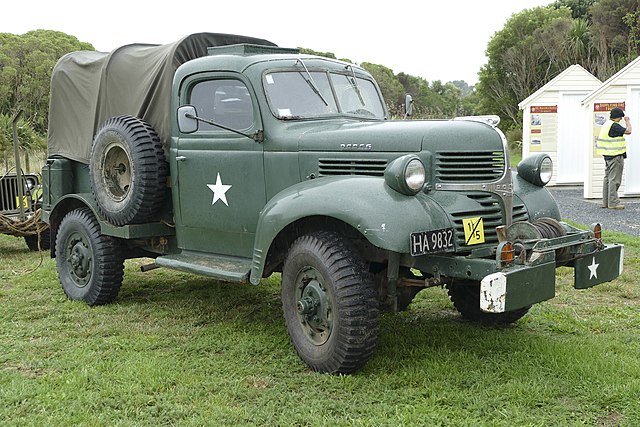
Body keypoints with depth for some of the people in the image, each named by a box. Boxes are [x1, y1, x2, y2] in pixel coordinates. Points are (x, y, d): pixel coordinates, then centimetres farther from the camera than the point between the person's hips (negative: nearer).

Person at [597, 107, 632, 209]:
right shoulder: (614, 126, -16)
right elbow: (628, 131, -17)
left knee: (607, 178, 13)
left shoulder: (606, 124, 14)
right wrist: (627, 121, -3)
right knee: (614, 179, -7)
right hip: (615, 155, -10)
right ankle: (613, 202, -6)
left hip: (607, 155, 10)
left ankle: (605, 202, 17)